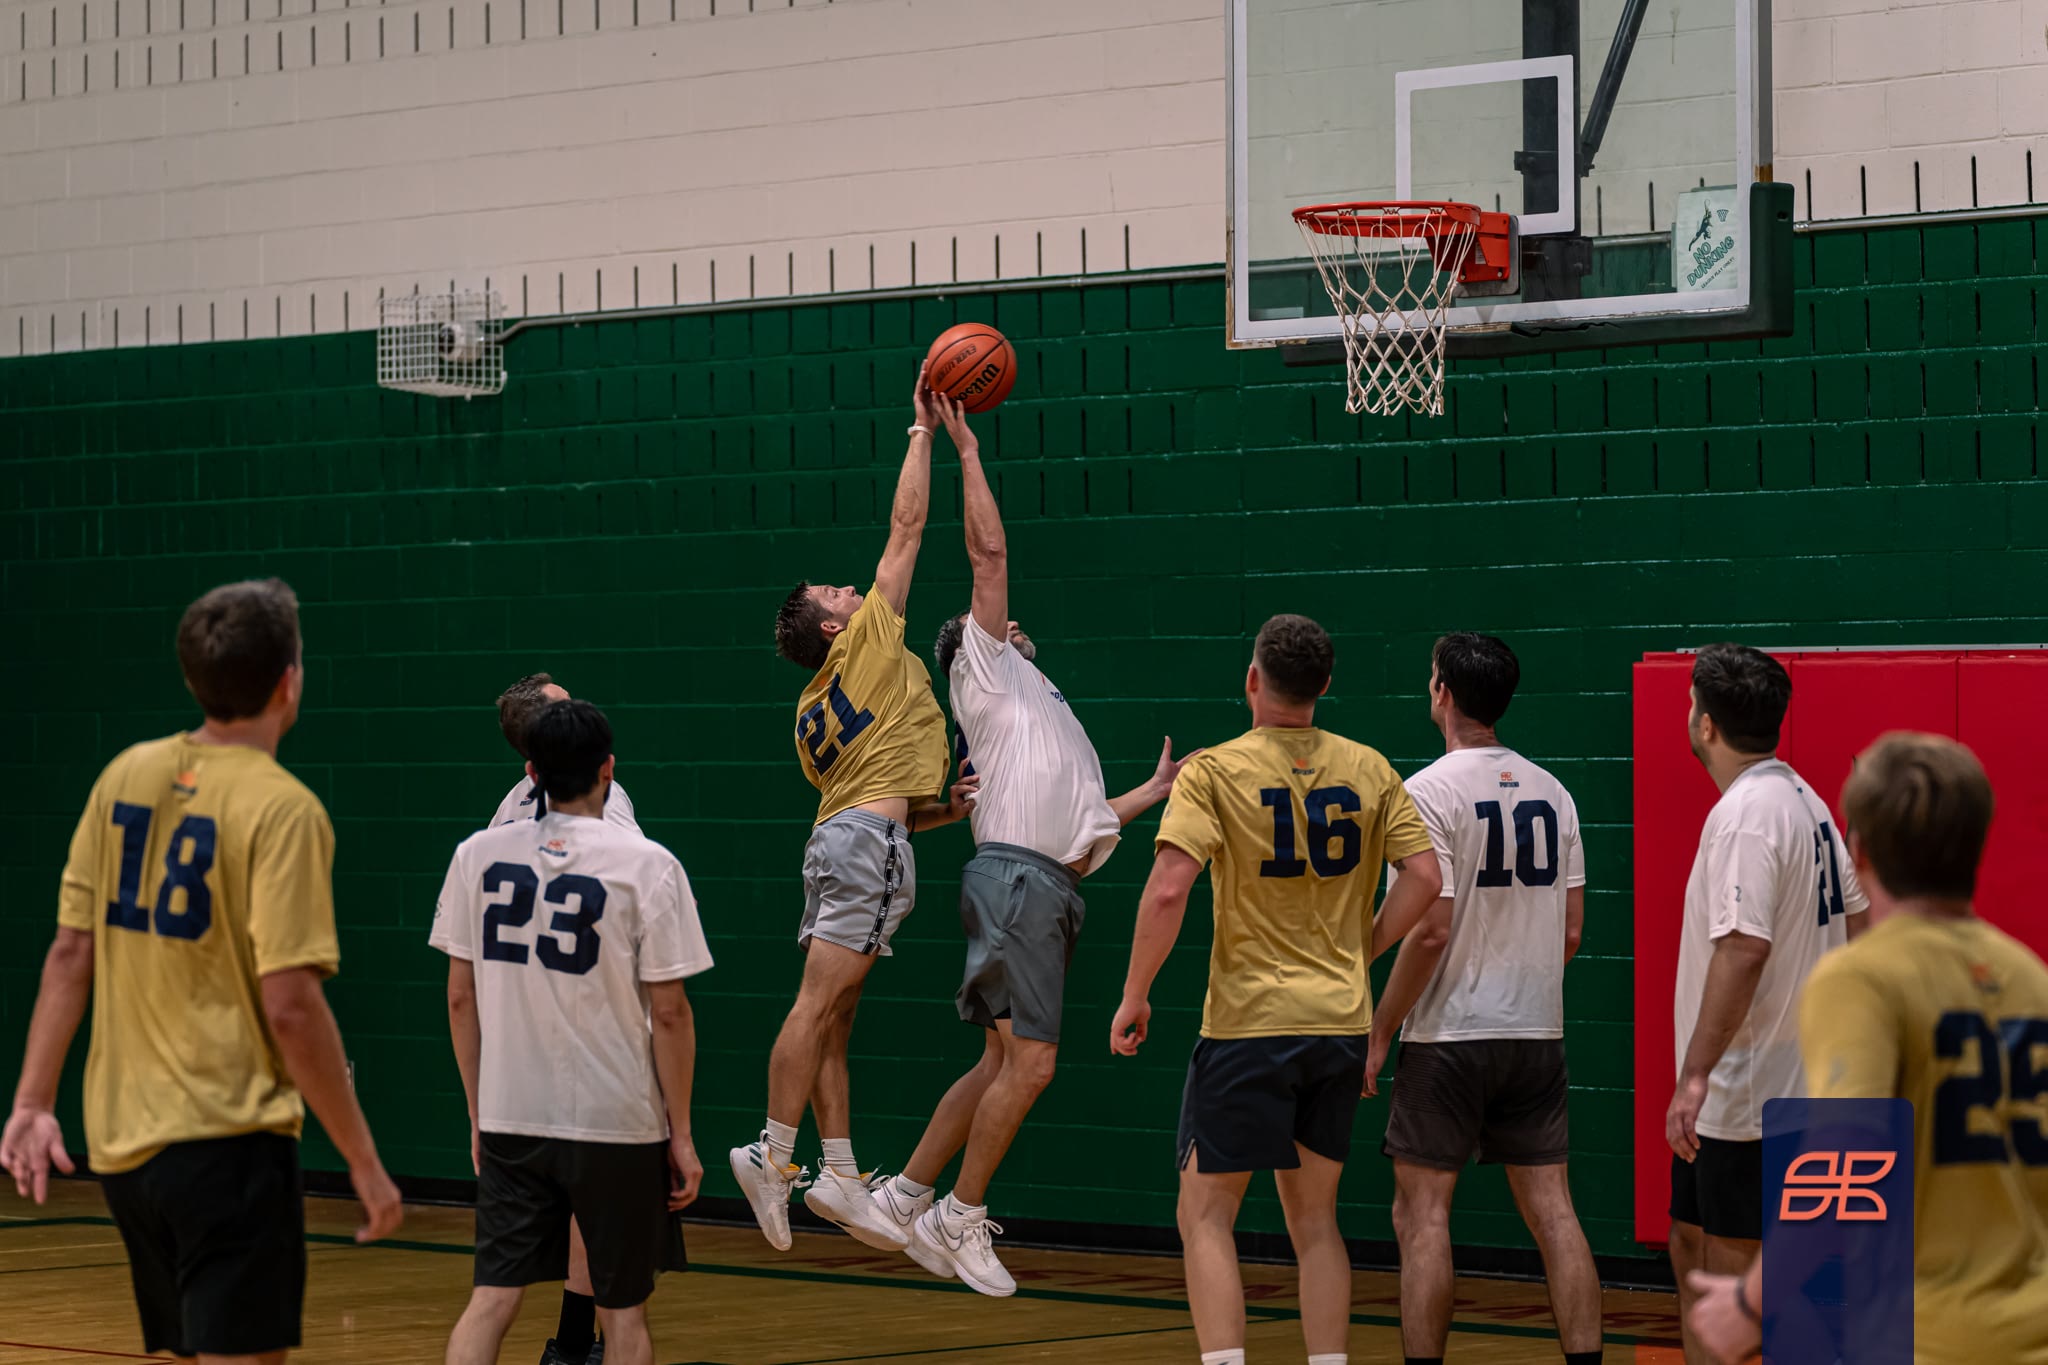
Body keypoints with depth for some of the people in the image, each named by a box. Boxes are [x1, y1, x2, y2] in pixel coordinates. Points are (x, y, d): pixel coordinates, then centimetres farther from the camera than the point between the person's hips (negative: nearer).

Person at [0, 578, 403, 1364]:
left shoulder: (126, 776, 6)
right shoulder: (282, 809, -12)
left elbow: (71, 952, 6)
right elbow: (289, 1005, -17)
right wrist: (363, 1161, -11)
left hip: (122, 1142, 7)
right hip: (227, 1140, -7)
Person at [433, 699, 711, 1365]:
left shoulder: (479, 854, 1)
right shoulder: (646, 865, -8)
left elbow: (461, 998, 5)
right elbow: (669, 1014, -8)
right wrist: (680, 1136, 0)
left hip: (508, 1117, 3)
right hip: (618, 1121, -3)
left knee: (493, 1297, 3)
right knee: (623, 1310, 9)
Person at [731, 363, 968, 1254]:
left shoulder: (813, 714, 22)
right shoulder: (868, 639, 2)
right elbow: (907, 527, 1)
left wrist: (951, 810, 16)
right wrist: (924, 432, 8)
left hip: (836, 837, 9)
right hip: (870, 843, -9)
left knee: (831, 1016, 4)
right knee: (819, 1006, -13)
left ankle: (840, 1174, 4)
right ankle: (773, 1153, -17)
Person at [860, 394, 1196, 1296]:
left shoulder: (1034, 713, 32)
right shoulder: (985, 674, 9)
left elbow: (1080, 820, 29)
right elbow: (990, 551, 1)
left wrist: (1158, 790, 37)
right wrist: (966, 451, 4)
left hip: (1048, 886, 9)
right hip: (1015, 881, -9)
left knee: (1003, 1064, 8)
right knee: (1028, 1060, -14)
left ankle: (907, 1198, 13)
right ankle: (961, 1215, -6)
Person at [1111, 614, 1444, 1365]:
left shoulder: (1213, 772, -8)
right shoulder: (1367, 769, 5)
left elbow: (1168, 888, -17)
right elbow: (1425, 877, 1)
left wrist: (1134, 995, -8)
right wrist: (1357, 953, 12)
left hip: (1249, 1023, -4)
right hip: (1342, 1021, 4)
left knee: (1206, 1215, 3)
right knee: (1314, 1217, 16)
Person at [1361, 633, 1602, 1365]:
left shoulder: (1428, 792, -11)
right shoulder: (1551, 791, 8)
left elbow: (1430, 930, -17)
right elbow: (1572, 928, 9)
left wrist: (1379, 1031, -9)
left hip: (1449, 1034, -6)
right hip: (1537, 1031, 6)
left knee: (1422, 1209, 1)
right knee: (1551, 1207, 6)